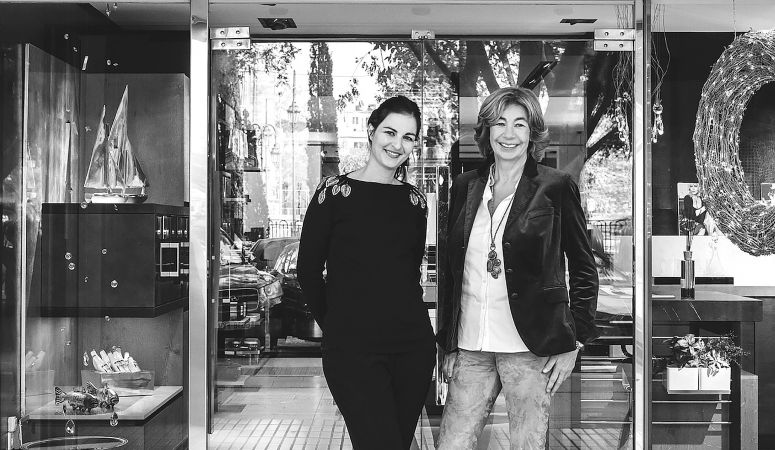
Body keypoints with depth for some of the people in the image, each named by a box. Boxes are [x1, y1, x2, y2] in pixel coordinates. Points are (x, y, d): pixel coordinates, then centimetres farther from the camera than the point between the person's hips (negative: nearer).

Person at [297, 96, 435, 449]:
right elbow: (308, 270, 2)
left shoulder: (414, 201, 11)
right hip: (352, 350, -4)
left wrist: (406, 319, 10)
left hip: (413, 345, 5)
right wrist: (336, 325, 5)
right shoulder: (336, 192, -2)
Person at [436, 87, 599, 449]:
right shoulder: (465, 188, 11)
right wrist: (448, 345, 11)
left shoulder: (556, 187, 0)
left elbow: (584, 269, 4)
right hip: (470, 348, 4)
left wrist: (573, 341, -3)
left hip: (531, 349, -3)